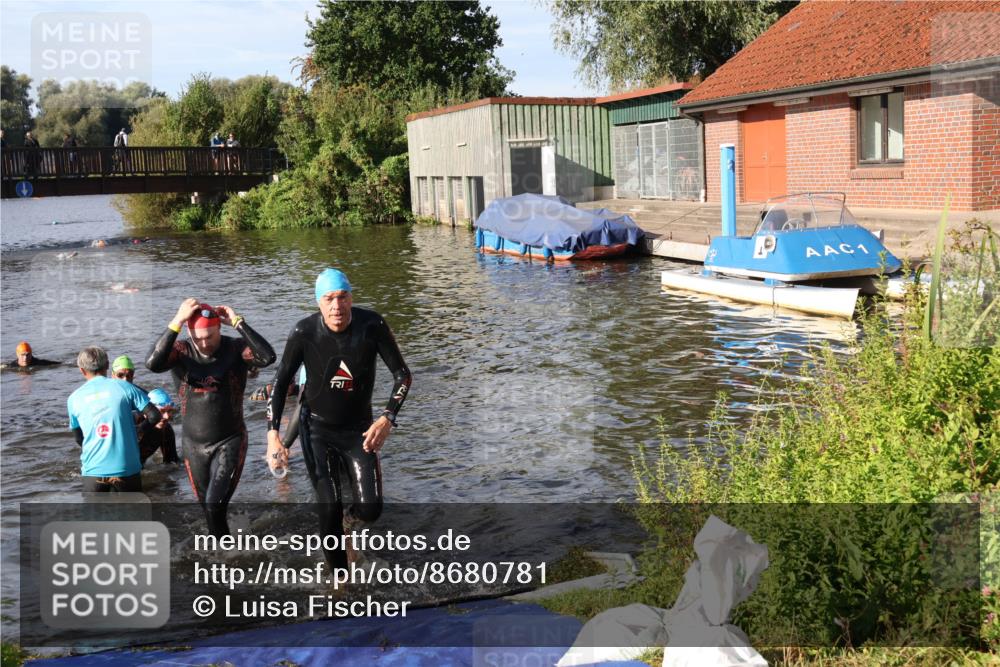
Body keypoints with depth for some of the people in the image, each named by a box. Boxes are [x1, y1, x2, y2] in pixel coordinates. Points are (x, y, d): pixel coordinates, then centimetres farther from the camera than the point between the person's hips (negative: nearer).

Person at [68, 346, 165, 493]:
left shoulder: (74, 398, 4)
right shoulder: (124, 387, -2)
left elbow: (79, 439, 14)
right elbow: (154, 416, -5)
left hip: (93, 471, 1)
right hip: (127, 468, -1)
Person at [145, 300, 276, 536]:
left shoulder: (235, 348, -13)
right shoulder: (181, 351, -9)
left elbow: (268, 357, -31)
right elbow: (153, 363, -29)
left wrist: (238, 322, -28)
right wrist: (177, 321, -32)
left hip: (230, 442, -3)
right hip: (194, 445, 3)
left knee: (215, 506, -17)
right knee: (208, 509, 16)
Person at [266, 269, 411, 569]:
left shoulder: (372, 325, -18)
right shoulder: (304, 332, -18)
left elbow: (402, 374, -10)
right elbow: (280, 383, -8)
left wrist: (387, 418, -24)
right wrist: (273, 435, -17)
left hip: (359, 430, 1)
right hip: (317, 429, -1)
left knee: (370, 509, -9)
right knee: (330, 508, -10)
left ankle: (350, 517, 29)